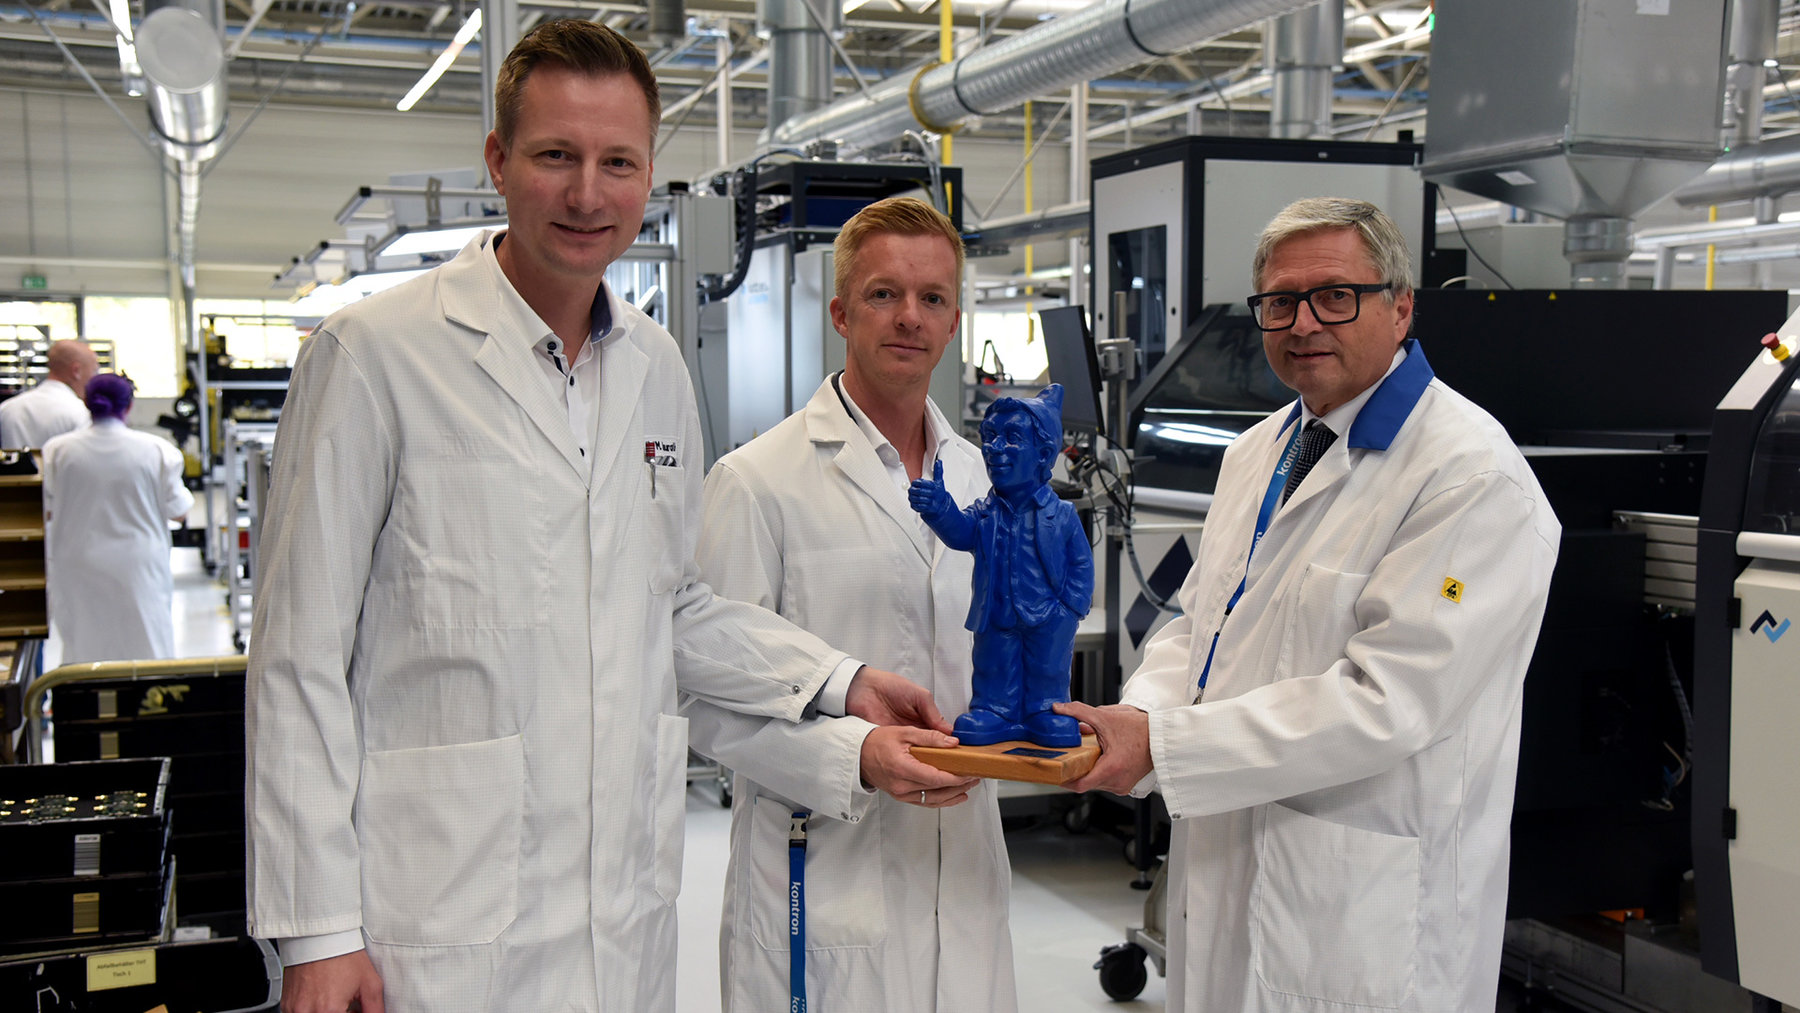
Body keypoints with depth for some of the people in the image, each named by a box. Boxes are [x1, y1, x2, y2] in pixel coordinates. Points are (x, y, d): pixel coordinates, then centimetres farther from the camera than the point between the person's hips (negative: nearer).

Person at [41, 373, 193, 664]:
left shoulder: (58, 451, -5)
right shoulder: (157, 451, -9)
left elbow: (46, 511, 2)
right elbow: (178, 510, -1)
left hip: (79, 569, 1)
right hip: (138, 569, -1)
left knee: (83, 649, 10)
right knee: (146, 645, 6)